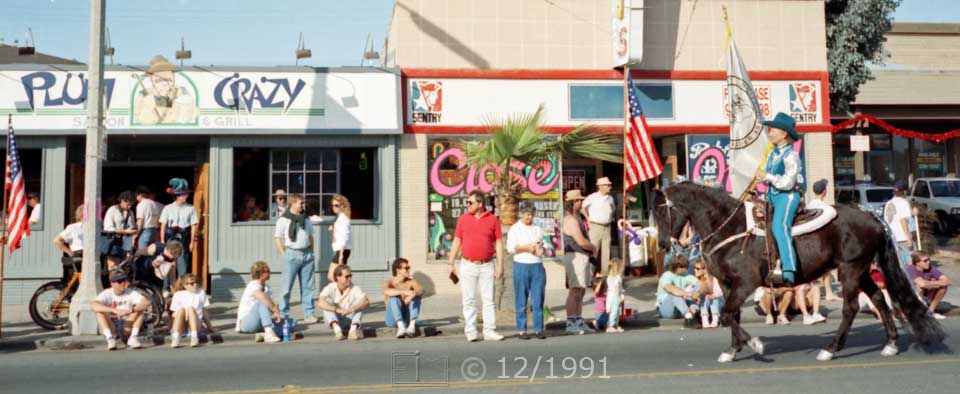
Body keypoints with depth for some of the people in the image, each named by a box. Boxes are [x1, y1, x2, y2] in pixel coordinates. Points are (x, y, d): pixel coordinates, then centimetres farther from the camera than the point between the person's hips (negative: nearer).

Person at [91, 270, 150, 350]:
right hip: (110, 328, -1)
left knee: (140, 308, -19)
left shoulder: (130, 293, -8)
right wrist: (114, 310, -44)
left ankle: (133, 339, -23)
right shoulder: (107, 294, -12)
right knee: (100, 311, -24)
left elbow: (146, 303, -25)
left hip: (127, 326, 1)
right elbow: (93, 305, -33)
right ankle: (110, 339, -28)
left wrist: (130, 310, -42)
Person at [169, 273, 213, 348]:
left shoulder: (201, 292, 12)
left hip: (197, 323, 0)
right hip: (181, 326, 0)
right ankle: (175, 338, -43)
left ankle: (194, 338, -45)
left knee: (191, 308, -28)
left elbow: (204, 311, 16)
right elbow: (174, 314, 9)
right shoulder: (178, 295, 7)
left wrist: (209, 326, 19)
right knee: (181, 309, -29)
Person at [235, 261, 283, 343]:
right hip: (246, 323, -7)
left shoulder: (267, 289, 11)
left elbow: (273, 305, -1)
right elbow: (262, 296, -35)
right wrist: (276, 311, -30)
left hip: (261, 323, 7)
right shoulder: (252, 285, -13)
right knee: (262, 302, -35)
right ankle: (269, 332, -47)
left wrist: (276, 312, -24)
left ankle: (265, 335, -29)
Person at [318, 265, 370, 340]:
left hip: (349, 319, 1)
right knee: (328, 301, -24)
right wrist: (337, 309, -46)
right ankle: (336, 328, -43)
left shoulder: (354, 289, -10)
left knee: (359, 300, -19)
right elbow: (320, 302, -32)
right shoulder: (330, 288, -13)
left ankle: (354, 328, -39)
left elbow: (366, 302, -26)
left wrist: (351, 309, -43)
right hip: (334, 320, -1)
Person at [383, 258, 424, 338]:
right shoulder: (389, 283, -7)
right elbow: (387, 291, -32)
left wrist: (414, 293, -38)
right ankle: (400, 326, -41)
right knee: (394, 297, -26)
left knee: (417, 295, -15)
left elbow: (421, 290, -17)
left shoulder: (411, 282, 3)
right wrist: (405, 291, -44)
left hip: (407, 318, 3)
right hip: (393, 319, -3)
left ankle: (412, 324, -31)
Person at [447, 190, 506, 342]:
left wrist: (500, 265, -4)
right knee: (469, 300, 3)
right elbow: (456, 242, 7)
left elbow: (499, 243, 2)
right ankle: (470, 331, 9)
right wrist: (450, 264, 3)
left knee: (488, 299, 2)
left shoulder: (493, 219, 1)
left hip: (487, 266, -1)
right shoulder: (463, 219, 4)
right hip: (467, 266, 1)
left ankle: (489, 331, 7)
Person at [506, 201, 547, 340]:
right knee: (521, 301, 0)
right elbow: (510, 248, -5)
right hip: (521, 266, -4)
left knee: (538, 299, 1)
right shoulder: (515, 229, 3)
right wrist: (527, 248, -12)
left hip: (537, 266, 4)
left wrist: (540, 249, 0)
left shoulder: (537, 229, 15)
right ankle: (521, 330, 6)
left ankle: (538, 329, 6)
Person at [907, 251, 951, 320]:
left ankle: (931, 311, 0)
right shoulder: (911, 270, -28)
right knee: (920, 286, -34)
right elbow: (922, 284, -44)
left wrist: (931, 283, -27)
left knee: (943, 286, -15)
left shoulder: (930, 268, -13)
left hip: (924, 296, 6)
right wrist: (934, 283, -25)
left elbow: (947, 281, -19)